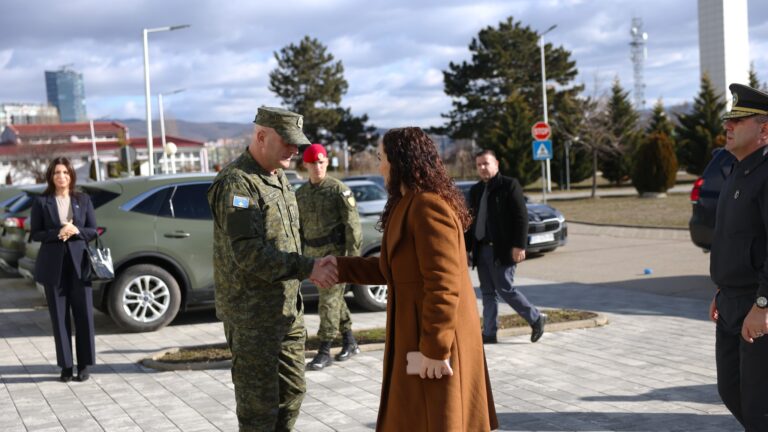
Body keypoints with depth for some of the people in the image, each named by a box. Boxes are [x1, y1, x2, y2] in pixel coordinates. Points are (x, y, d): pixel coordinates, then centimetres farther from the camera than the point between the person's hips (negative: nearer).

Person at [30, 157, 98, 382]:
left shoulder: (83, 200, 7)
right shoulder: (41, 202, 4)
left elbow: (93, 231, 7)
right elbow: (35, 234, 1)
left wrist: (76, 231, -14)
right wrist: (57, 233, -16)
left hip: (79, 263, 1)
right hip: (53, 265, -1)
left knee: (84, 315, -1)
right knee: (59, 317, 3)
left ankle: (84, 365, 8)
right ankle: (65, 366, 9)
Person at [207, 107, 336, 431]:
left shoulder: (278, 178, 13)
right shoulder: (236, 184, -17)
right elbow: (249, 255, -25)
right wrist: (307, 268, -24)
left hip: (287, 310, 9)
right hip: (252, 315, -9)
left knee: (291, 392, 16)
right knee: (259, 405, -2)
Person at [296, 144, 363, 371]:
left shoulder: (339, 190, -8)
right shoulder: (301, 194, 10)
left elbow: (353, 225, -11)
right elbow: (299, 226, 15)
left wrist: (353, 256, -15)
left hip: (335, 252, -6)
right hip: (314, 254, 6)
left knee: (329, 301, -8)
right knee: (335, 298, 14)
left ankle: (324, 352, -4)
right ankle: (350, 342, 28)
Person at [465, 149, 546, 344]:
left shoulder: (509, 185, -5)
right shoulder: (475, 190, 14)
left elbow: (521, 217, -10)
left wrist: (519, 246, -17)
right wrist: (466, 247, 14)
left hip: (502, 250, -6)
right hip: (481, 249, 7)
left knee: (505, 289, -5)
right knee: (488, 292, 8)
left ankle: (536, 318, 13)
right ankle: (489, 333, 13)